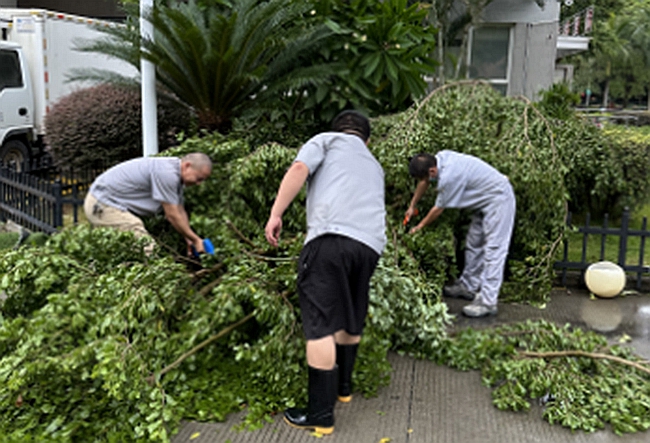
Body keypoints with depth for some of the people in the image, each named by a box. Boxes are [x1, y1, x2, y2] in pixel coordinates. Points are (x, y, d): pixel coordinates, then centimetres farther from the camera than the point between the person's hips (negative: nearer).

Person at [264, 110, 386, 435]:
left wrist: (275, 214, -5)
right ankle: (342, 386, 37)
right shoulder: (374, 166, 36)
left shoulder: (327, 139, 20)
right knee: (350, 319, 22)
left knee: (321, 323, -5)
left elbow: (299, 169, 0)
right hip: (371, 244, 6)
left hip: (331, 236, -6)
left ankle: (321, 414, -2)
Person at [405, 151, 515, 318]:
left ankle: (487, 302, -16)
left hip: (498, 199, -10)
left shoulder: (449, 177, -31)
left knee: (493, 249, -13)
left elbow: (438, 209, -16)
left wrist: (420, 226, 0)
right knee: (474, 244, 16)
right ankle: (468, 285, 28)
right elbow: (424, 182, 14)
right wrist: (412, 206, 23)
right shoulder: (440, 157, -5)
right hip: (485, 199, 10)